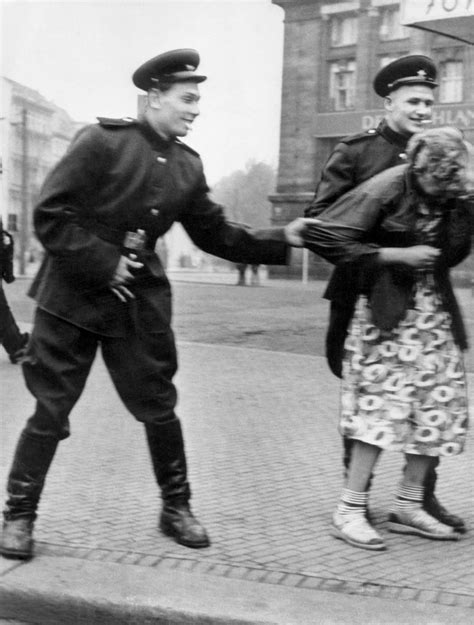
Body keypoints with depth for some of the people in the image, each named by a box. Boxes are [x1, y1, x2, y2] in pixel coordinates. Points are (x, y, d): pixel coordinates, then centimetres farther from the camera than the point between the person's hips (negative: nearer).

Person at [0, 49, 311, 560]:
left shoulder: (187, 167, 6)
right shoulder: (101, 142, -11)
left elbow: (217, 235, 9)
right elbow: (49, 215, -14)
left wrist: (282, 238, -1)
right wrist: (103, 264, -17)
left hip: (139, 300, 5)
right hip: (72, 295, -4)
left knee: (158, 406, 8)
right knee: (50, 410, 1)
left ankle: (176, 508, 26)